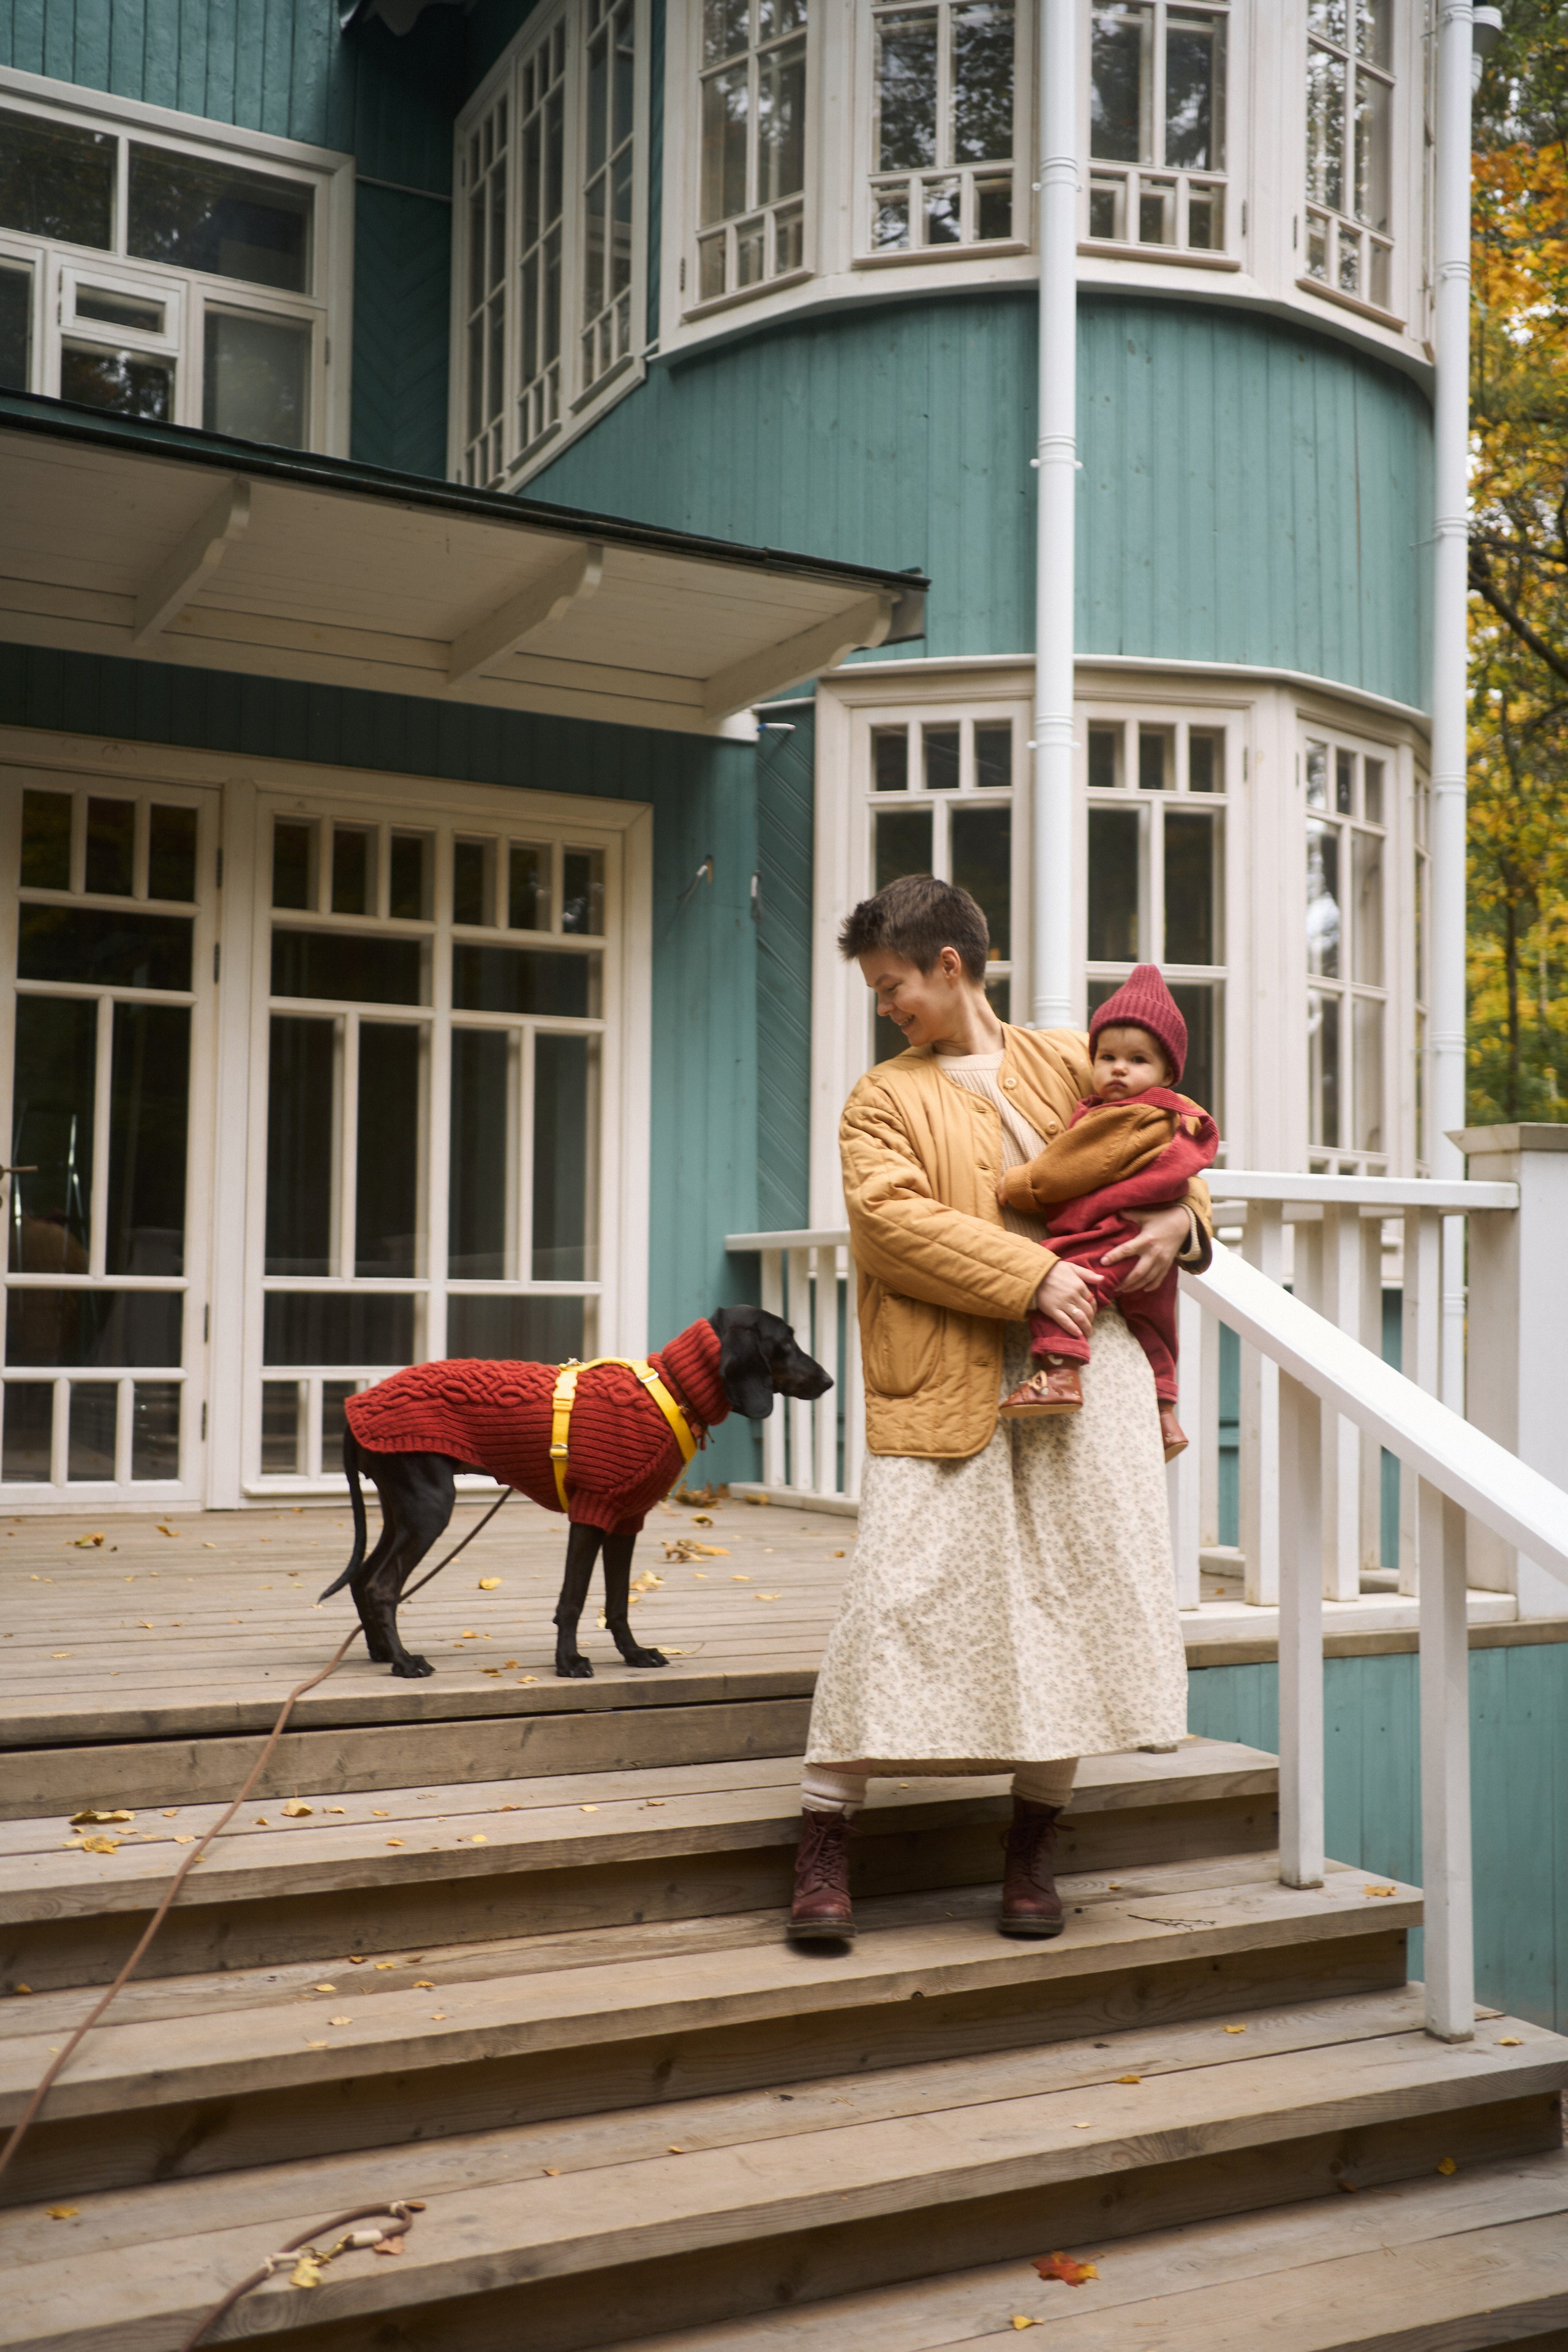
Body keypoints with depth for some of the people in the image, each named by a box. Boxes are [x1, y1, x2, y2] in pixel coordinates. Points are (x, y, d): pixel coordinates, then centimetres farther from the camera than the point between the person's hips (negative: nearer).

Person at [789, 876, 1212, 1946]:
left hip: (1084, 1362, 2)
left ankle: (1036, 1837, 18)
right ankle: (827, 1833, 3)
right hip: (946, 1380, -2)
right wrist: (1030, 1277, -16)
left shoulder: (1073, 1064, 16)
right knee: (900, 1590, -8)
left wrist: (1178, 1222, 2)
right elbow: (893, 1219, -6)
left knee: (1079, 1585, 2)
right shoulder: (883, 1098, 10)